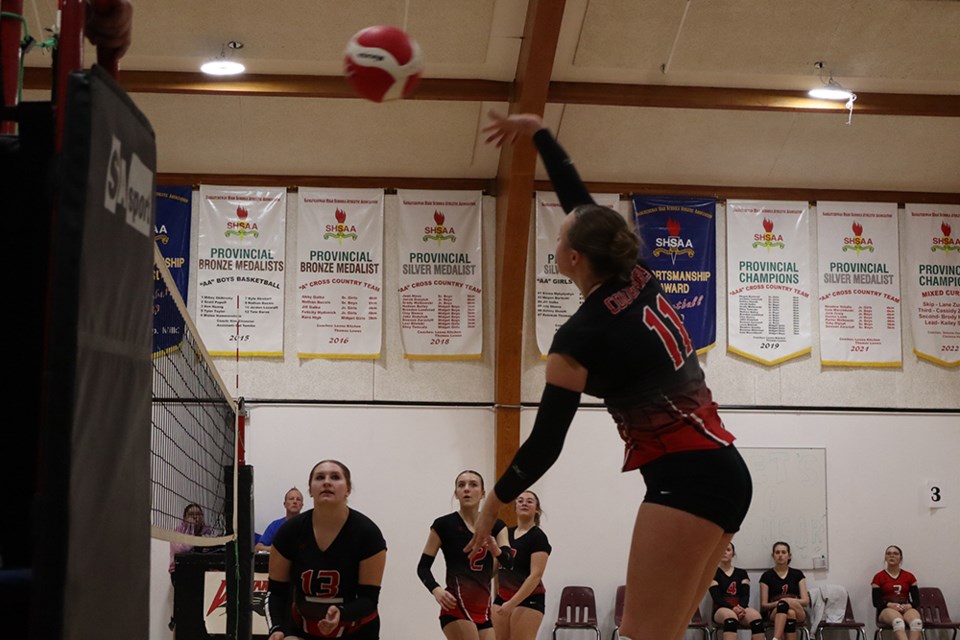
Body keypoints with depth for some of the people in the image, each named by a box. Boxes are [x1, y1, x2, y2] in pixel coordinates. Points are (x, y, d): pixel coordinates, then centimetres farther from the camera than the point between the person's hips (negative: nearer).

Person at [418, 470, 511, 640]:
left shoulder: (496, 526, 9)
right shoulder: (444, 525, -2)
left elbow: (508, 561, -7)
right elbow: (423, 566, 0)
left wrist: (494, 549, -29)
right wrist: (436, 590, -19)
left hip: (483, 608, 6)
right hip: (457, 606, -5)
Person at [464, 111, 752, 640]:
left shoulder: (580, 337, -9)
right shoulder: (639, 282, 10)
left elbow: (545, 444, -5)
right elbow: (581, 200, 23)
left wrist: (493, 504, 9)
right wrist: (537, 131, 32)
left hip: (684, 479, -9)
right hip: (726, 472, 9)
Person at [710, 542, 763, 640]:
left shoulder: (741, 573, 21)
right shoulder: (713, 573, 10)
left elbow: (745, 595, 7)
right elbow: (716, 597, -3)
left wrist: (741, 608, -17)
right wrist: (732, 608, -22)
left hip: (740, 608, 3)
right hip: (721, 609, -3)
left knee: (756, 616, -34)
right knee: (731, 616, -42)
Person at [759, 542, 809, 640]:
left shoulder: (797, 574, 12)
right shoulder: (767, 576, 9)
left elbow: (806, 601, 5)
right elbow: (763, 605, 5)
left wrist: (789, 601, -15)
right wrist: (776, 603, -17)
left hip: (798, 614, 1)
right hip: (775, 613, -1)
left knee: (784, 603, -36)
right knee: (790, 613, -38)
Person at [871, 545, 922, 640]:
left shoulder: (909, 576, 16)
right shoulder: (879, 577, 9)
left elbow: (917, 600, 12)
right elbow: (876, 602, 3)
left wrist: (909, 605, -12)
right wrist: (890, 604, -17)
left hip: (907, 609, 2)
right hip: (886, 610, -2)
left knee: (917, 622, -38)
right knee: (898, 621, -42)